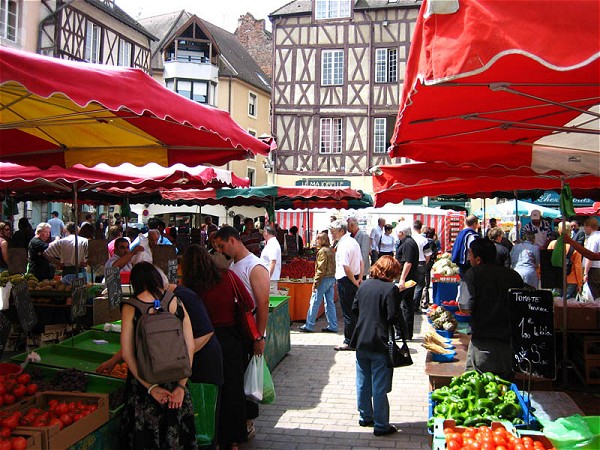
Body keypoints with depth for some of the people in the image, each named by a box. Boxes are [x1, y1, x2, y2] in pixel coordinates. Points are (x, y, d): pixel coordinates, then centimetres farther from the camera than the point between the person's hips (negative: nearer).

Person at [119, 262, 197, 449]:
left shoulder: (130, 307, -7)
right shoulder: (177, 302, -3)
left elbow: (127, 353, -10)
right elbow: (190, 346, -5)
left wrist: (151, 387, -8)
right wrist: (181, 386, -2)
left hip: (143, 379, -2)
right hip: (174, 379, 2)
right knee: (176, 432, 18)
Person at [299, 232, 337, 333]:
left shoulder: (322, 251, -13)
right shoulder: (331, 250, 13)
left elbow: (321, 269, -18)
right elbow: (332, 266, 14)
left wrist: (315, 282, -15)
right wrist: (333, 281, 15)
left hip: (324, 279, -9)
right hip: (332, 279, 9)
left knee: (314, 302, -1)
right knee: (330, 303, 11)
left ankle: (309, 326, 4)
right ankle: (333, 326, 13)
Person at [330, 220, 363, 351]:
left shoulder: (343, 245, -19)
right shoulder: (353, 242, 11)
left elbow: (346, 267, -25)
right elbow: (361, 262, 16)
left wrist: (354, 281, -14)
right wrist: (359, 278, 9)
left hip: (345, 281, -9)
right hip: (354, 280, 9)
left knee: (348, 313, 0)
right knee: (355, 311, 17)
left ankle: (349, 342, 9)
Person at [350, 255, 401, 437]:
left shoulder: (364, 285, 5)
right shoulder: (391, 289, -14)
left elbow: (355, 308, 11)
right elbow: (393, 318, -17)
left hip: (361, 341, 6)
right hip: (380, 344, -6)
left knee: (363, 383, 18)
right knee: (379, 387, 3)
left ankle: (365, 417, 32)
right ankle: (380, 425, 12)